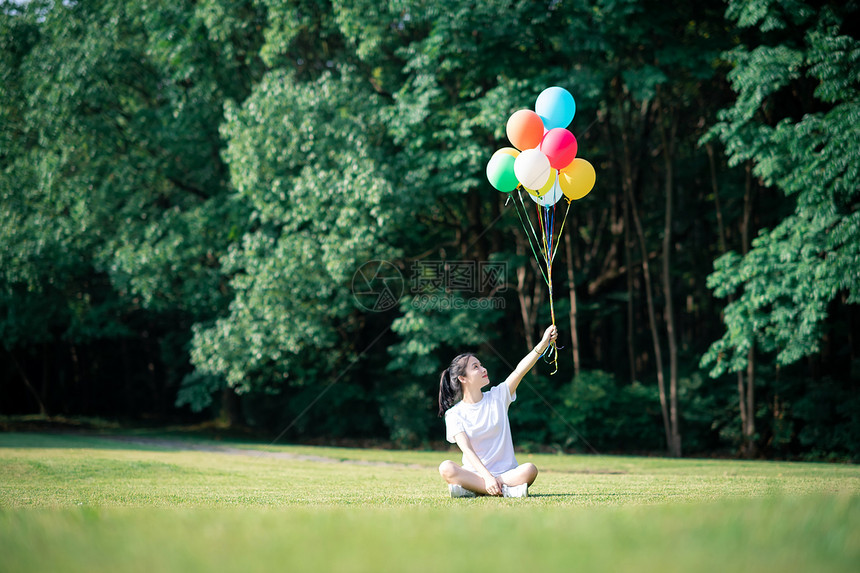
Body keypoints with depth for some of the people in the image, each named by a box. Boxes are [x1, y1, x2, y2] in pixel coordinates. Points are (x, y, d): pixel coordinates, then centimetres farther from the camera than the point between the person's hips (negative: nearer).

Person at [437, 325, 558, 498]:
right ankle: (505, 490, -36)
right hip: (475, 474, -2)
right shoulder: (454, 414, 0)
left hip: (506, 472, 2)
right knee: (446, 468, -32)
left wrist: (543, 344, -21)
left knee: (529, 470, -31)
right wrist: (487, 477, -27)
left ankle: (469, 489, -26)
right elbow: (466, 449, -12)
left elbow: (520, 371, -7)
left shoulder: (498, 397, 7)